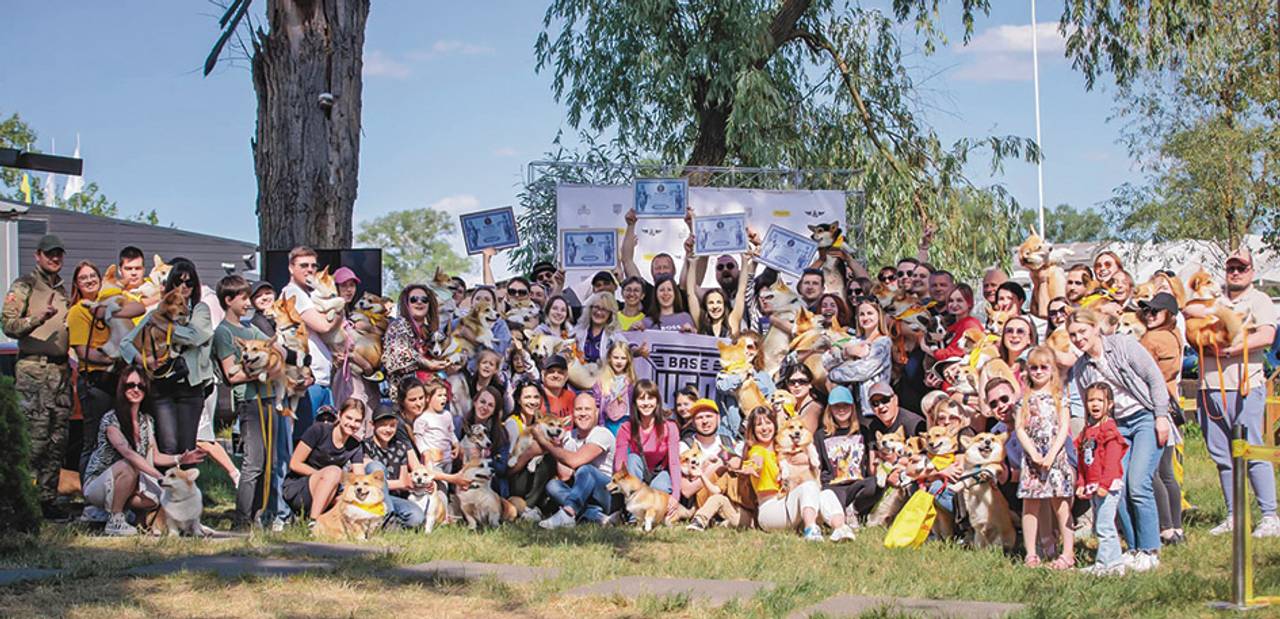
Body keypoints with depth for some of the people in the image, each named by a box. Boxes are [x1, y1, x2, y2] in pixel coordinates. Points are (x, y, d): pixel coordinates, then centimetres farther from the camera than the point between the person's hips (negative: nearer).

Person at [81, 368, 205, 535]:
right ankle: (114, 521, -22)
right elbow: (127, 453, -32)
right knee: (128, 466, -36)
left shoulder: (147, 421, 5)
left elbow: (155, 456, 8)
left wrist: (179, 459, -13)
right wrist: (160, 477, -42)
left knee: (154, 499, -25)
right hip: (97, 484, -6)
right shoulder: (111, 419, -18)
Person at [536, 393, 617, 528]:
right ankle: (595, 515, -34)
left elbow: (575, 461, -28)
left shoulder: (603, 434, -13)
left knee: (585, 469, -33)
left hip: (609, 495, -6)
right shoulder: (568, 437, 6)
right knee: (552, 485, -20)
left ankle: (567, 514, -44)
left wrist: (544, 442, -17)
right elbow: (564, 476, -3)